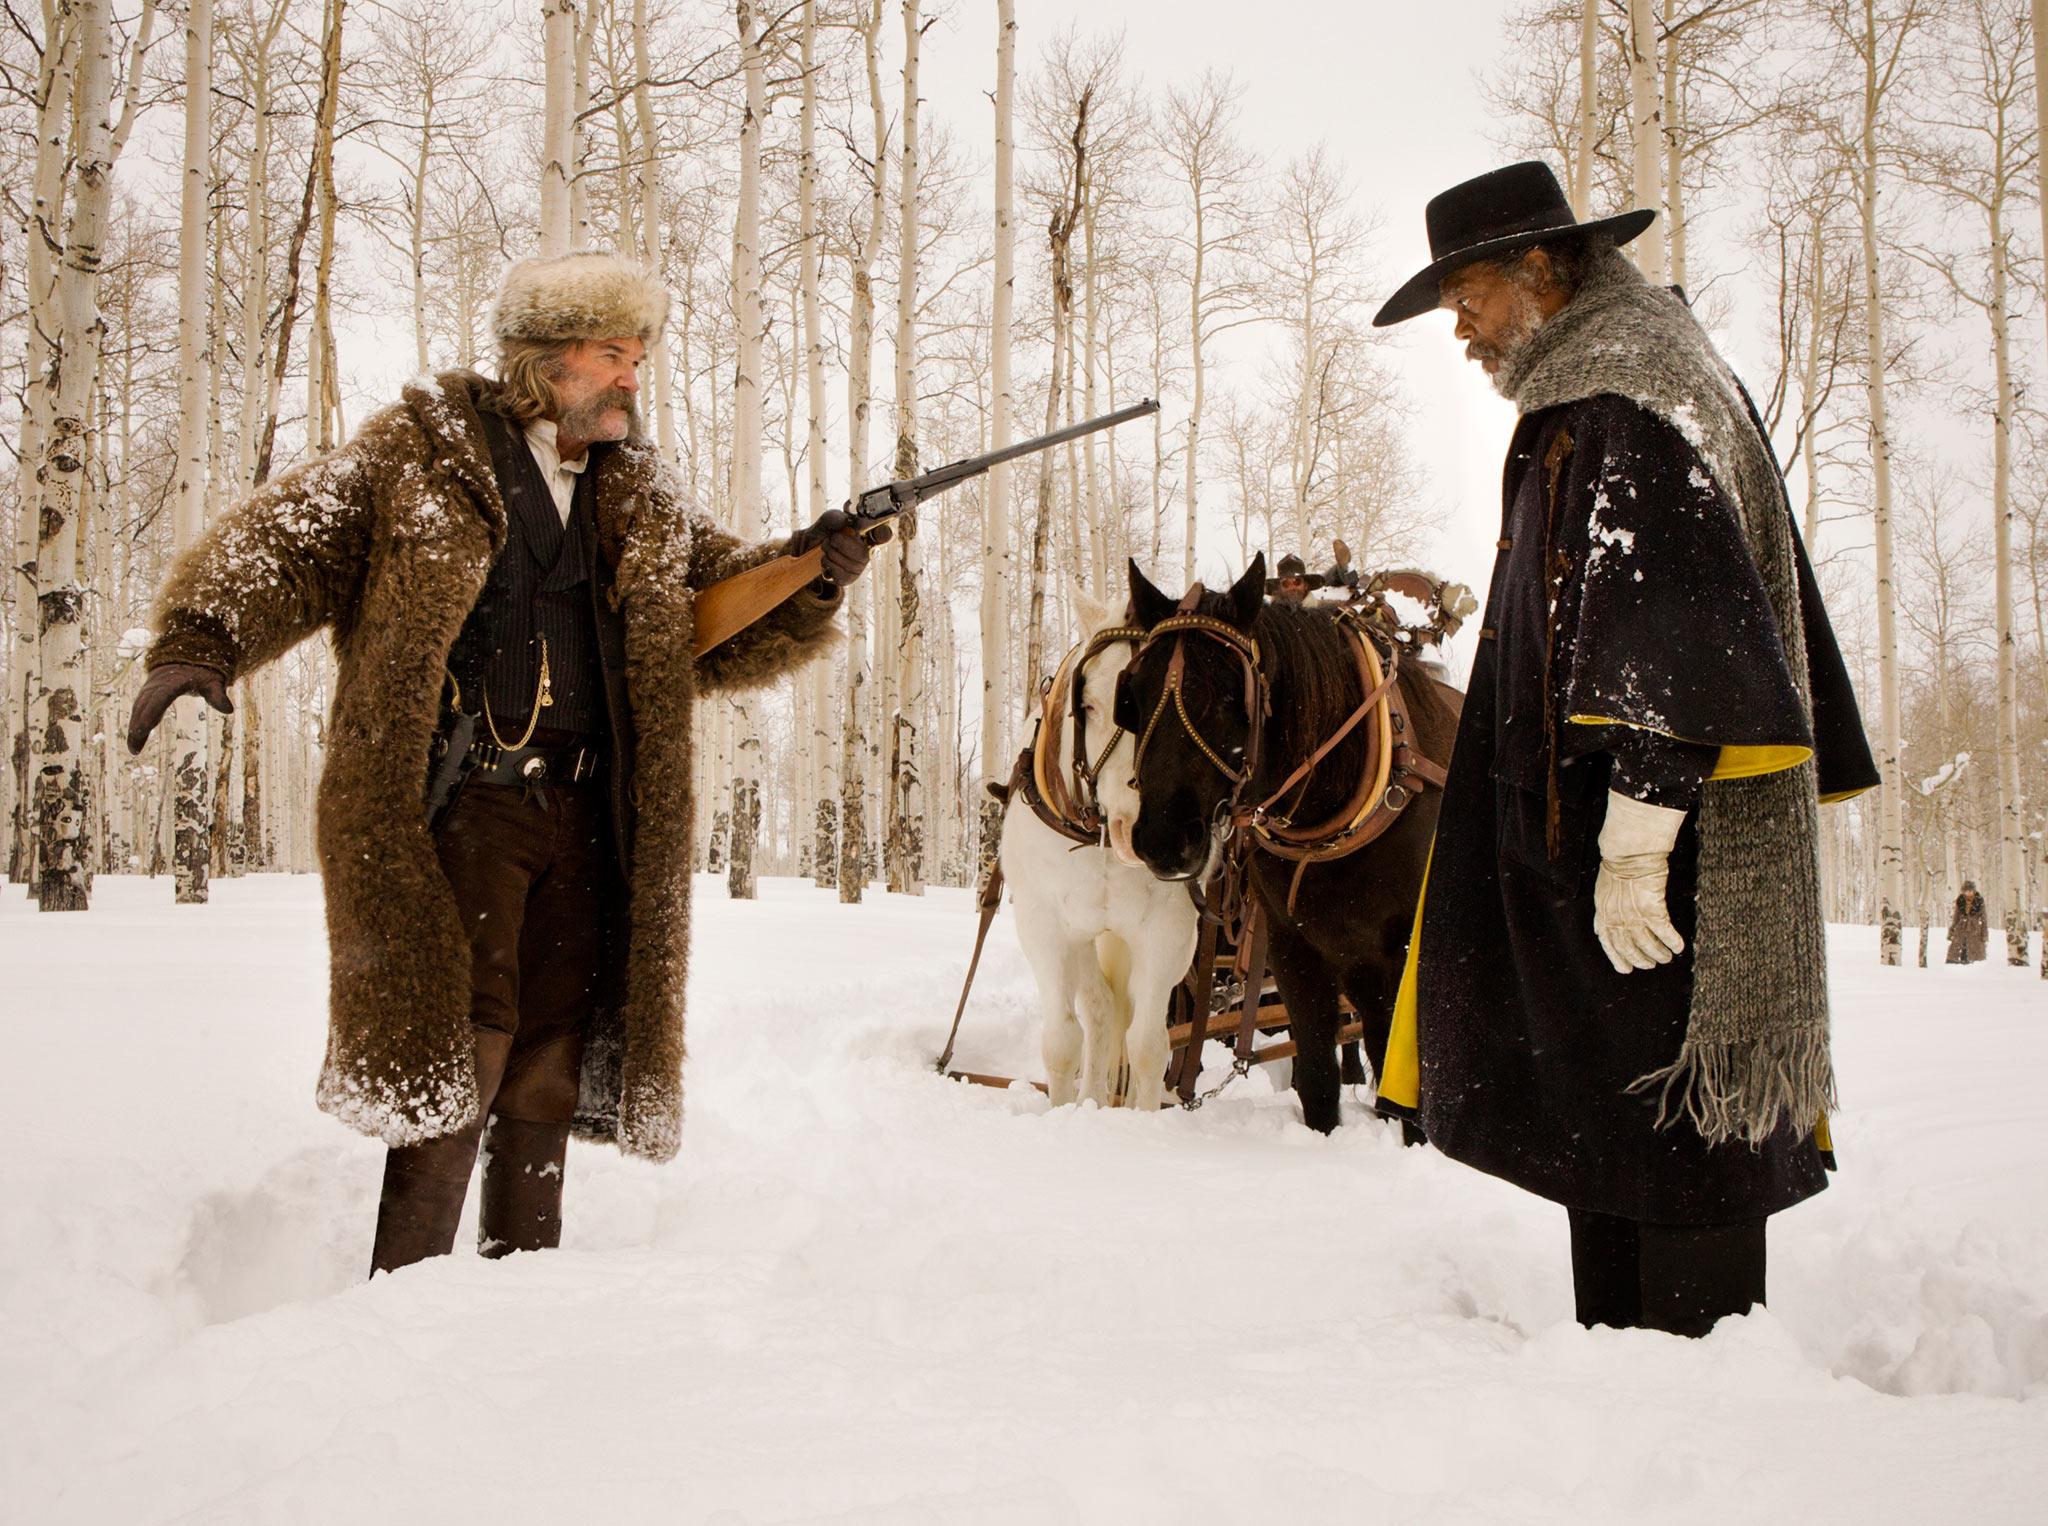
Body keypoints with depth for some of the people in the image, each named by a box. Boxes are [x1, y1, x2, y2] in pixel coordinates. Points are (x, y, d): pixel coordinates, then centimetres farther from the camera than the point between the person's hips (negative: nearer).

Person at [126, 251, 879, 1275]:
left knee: (549, 1069, 8)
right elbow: (287, 543, -3)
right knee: (458, 1046, -11)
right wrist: (201, 640, -19)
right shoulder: (420, 455, 4)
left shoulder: (645, 504, 19)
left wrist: (808, 575, -2)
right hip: (457, 799, -5)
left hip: (585, 819, 5)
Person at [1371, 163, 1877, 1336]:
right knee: (1600, 1111, 13)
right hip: (1581, 840, 10)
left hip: (1662, 848, -10)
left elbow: (1672, 637, -22)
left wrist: (1634, 840, -25)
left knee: (1673, 1114, -6)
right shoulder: (1584, 406, 20)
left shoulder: (1625, 407, -12)